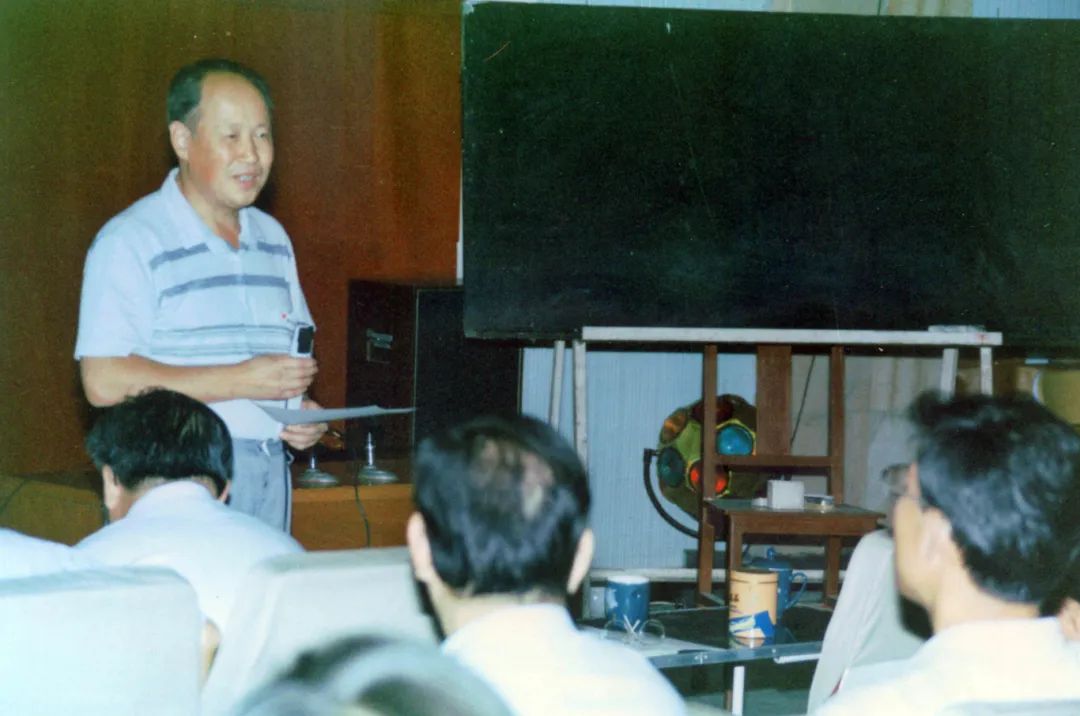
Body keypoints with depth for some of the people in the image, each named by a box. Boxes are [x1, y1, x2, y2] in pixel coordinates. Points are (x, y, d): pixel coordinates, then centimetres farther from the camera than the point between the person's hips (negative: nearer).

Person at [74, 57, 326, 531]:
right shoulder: (130, 241, -8)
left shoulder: (272, 238, 16)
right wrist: (240, 381, -18)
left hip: (269, 474, 6)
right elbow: (104, 382, -17)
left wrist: (302, 411, 1)